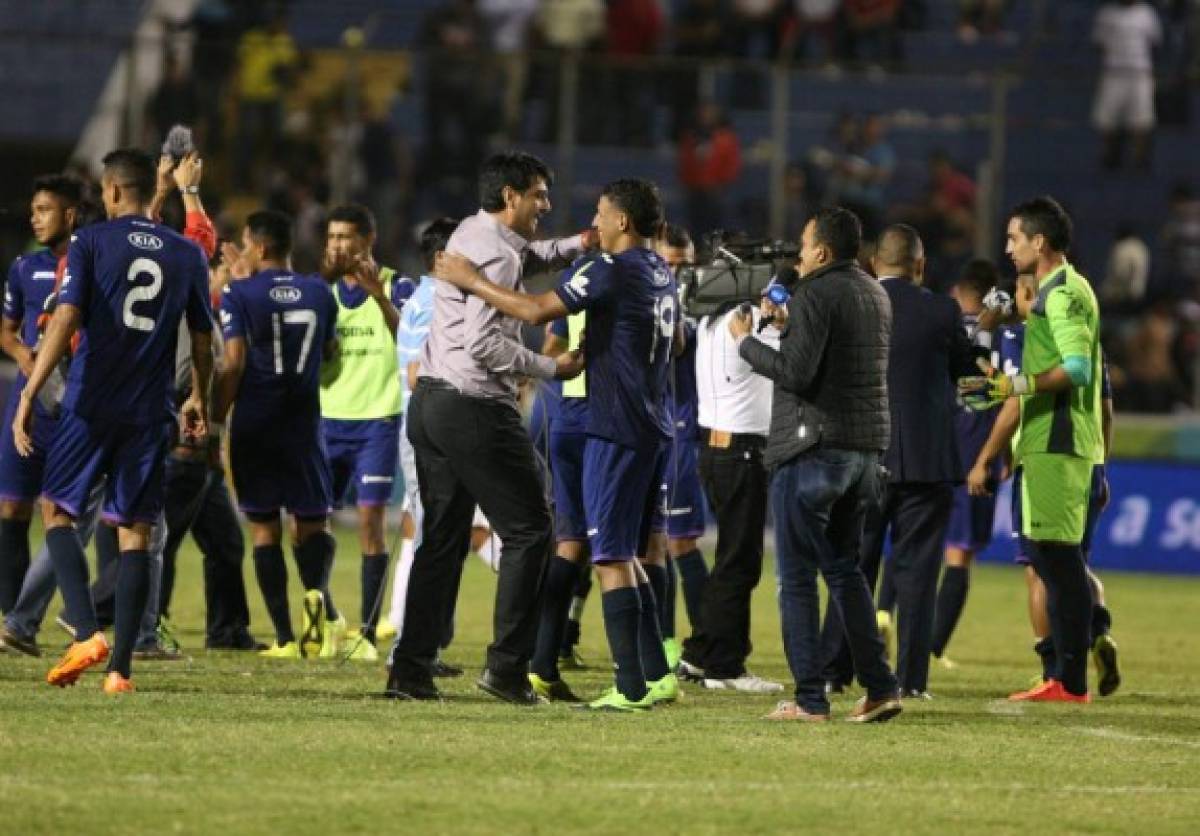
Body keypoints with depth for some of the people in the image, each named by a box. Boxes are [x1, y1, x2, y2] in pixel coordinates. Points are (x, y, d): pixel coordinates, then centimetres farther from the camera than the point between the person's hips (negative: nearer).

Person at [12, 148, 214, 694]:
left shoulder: (91, 242, -3)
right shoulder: (187, 255, 8)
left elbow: (65, 321, -12)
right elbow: (203, 340, 13)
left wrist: (28, 396, -12)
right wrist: (198, 401, 28)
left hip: (91, 405, -3)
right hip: (150, 414, 3)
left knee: (56, 511, 11)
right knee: (135, 534, 6)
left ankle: (87, 633, -8)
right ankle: (121, 667, 0)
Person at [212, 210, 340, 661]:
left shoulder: (240, 295, -6)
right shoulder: (319, 292, 7)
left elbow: (234, 363, -13)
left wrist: (215, 421, -4)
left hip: (255, 425, -3)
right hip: (304, 423, 3)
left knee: (264, 527, 5)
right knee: (312, 521, 10)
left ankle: (286, 638, 1)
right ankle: (318, 591, -22)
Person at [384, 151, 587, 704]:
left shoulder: (471, 233, 15)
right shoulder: (496, 253, -14)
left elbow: (529, 256, 36)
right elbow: (483, 341, -23)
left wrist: (576, 244, 21)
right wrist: (550, 368, -16)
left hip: (430, 403, 9)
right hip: (474, 409, -9)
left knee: (442, 536, 11)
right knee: (527, 531, -1)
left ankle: (410, 669, 6)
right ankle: (507, 666, -5)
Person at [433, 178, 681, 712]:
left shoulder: (611, 270, -14)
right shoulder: (661, 274, 13)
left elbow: (536, 310, -19)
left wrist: (470, 282, -10)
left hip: (616, 431, -9)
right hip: (655, 428, 9)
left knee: (612, 557, -6)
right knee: (632, 555, 16)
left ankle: (632, 686, -9)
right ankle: (656, 675, 16)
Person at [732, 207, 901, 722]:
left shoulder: (817, 295, -14)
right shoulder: (874, 294, 14)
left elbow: (795, 372, -20)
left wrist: (746, 340, -8)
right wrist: (789, 325, 25)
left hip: (813, 446, -8)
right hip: (866, 447, 8)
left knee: (798, 575, -2)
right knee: (844, 568, 17)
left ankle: (810, 699, -4)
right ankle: (879, 686, 8)